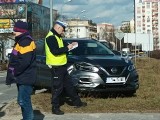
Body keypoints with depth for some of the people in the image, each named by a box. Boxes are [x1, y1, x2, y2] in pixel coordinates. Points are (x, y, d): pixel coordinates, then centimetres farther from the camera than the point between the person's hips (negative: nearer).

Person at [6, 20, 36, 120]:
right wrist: (12, 74, 12)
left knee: (23, 101, -11)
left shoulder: (26, 42, -18)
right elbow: (15, 59, 21)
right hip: (21, 77, 11)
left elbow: (24, 62, -26)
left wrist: (13, 73, -16)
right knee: (23, 101, 16)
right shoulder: (21, 41, 16)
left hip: (25, 78, -11)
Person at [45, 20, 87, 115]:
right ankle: (55, 108, 6)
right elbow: (55, 51, -27)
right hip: (56, 67, -10)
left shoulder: (57, 37, 16)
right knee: (57, 88, -3)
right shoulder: (51, 37, -17)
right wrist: (67, 48, -18)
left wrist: (69, 46, 8)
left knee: (69, 85, 18)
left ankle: (77, 102, 29)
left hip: (62, 66, 10)